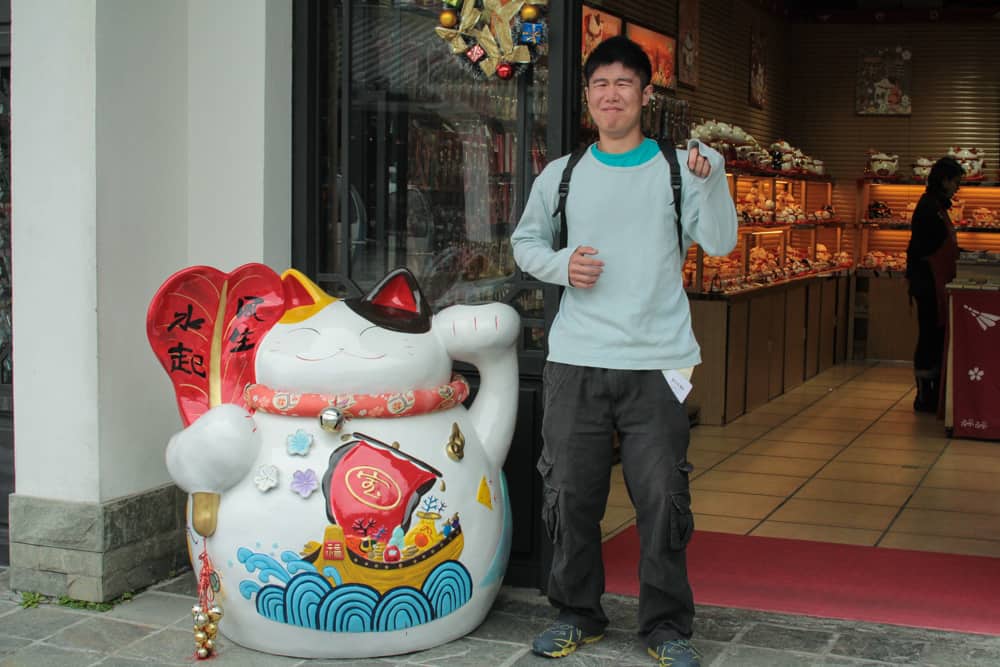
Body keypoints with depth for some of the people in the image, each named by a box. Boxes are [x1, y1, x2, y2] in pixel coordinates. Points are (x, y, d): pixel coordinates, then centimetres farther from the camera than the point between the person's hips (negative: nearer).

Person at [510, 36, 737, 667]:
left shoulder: (679, 168, 4)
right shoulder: (562, 175, 10)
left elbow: (720, 243, -6)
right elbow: (525, 241, 18)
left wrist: (711, 178, -22)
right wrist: (560, 264, -2)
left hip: (656, 363, -2)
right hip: (576, 360, 2)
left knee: (663, 497, -2)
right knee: (570, 494, 7)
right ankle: (577, 613, 24)